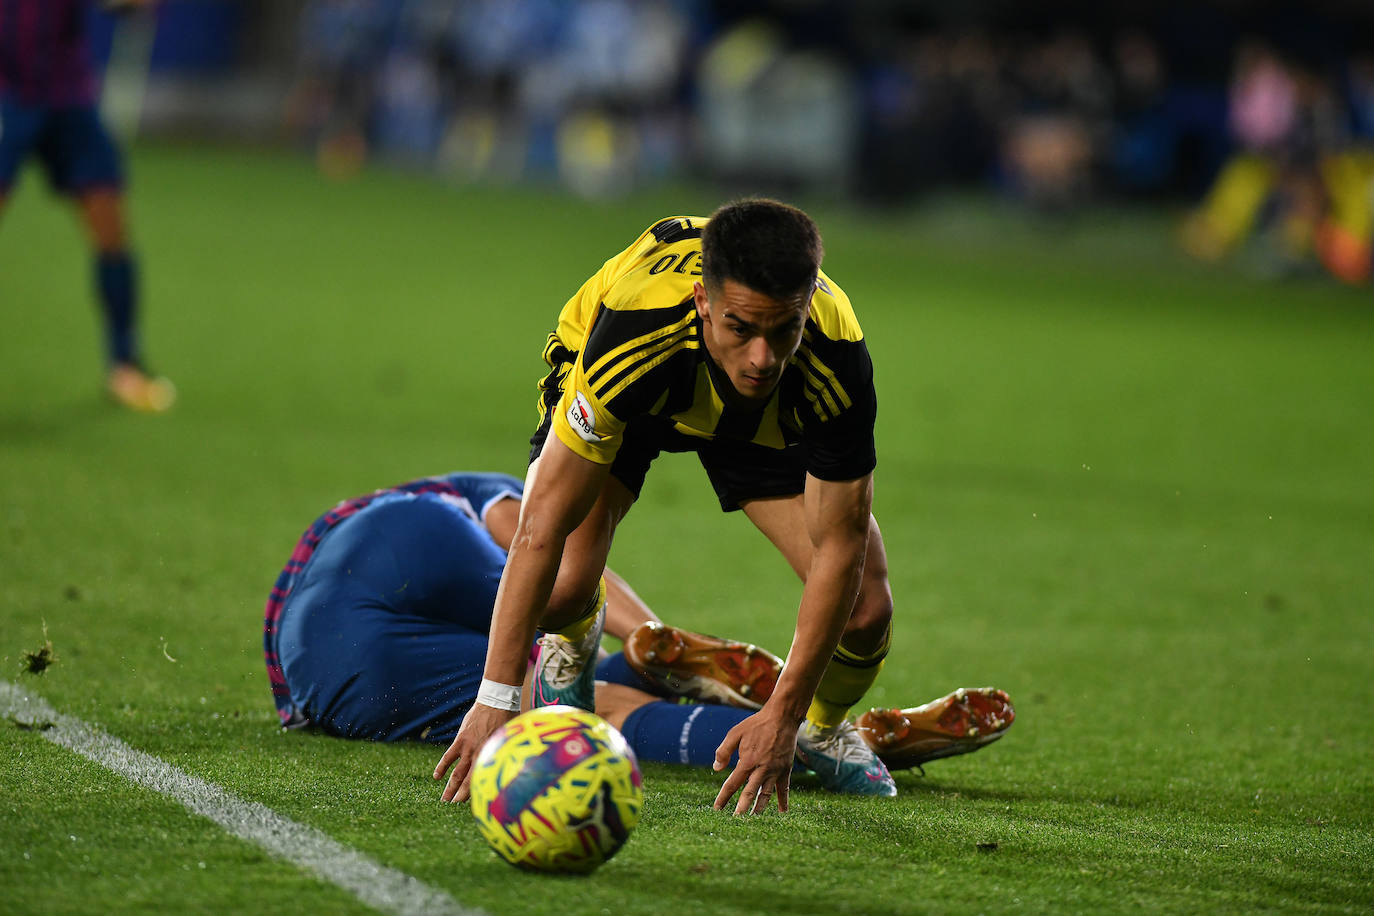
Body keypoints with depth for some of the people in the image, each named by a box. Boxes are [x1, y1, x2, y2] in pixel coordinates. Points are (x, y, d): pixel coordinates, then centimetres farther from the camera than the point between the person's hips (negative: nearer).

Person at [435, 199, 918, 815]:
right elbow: (542, 527, -41)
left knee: (864, 609, -14)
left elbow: (840, 546, -28)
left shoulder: (839, 366, -39)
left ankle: (823, 725, 24)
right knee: (562, 588, -24)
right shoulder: (633, 335, -45)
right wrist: (495, 701, -43)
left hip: (768, 418, 2)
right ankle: (574, 641, 17)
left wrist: (783, 716, -33)